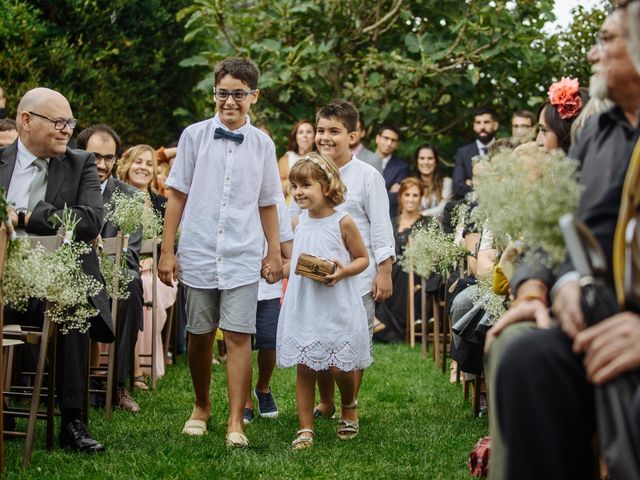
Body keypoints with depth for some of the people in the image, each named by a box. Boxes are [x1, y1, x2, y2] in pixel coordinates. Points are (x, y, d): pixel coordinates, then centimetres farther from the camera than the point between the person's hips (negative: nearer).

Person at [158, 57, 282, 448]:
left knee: (239, 336, -7)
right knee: (200, 336, 10)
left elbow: (268, 205, 11)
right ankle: (202, 407, 30)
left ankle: (236, 423, -3)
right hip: (198, 254, 0)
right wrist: (167, 251, 1)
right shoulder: (195, 136, 1)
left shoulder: (262, 144, 5)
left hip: (242, 257, 0)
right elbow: (178, 196, 4)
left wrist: (275, 254, 10)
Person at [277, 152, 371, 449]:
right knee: (304, 367, 2)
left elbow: (363, 258, -1)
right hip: (302, 305, 4)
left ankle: (349, 408, 31)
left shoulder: (343, 223, -8)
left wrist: (343, 271, -18)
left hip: (336, 307, -4)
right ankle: (305, 429, 8)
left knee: (338, 367, 0)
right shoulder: (299, 222, 6)